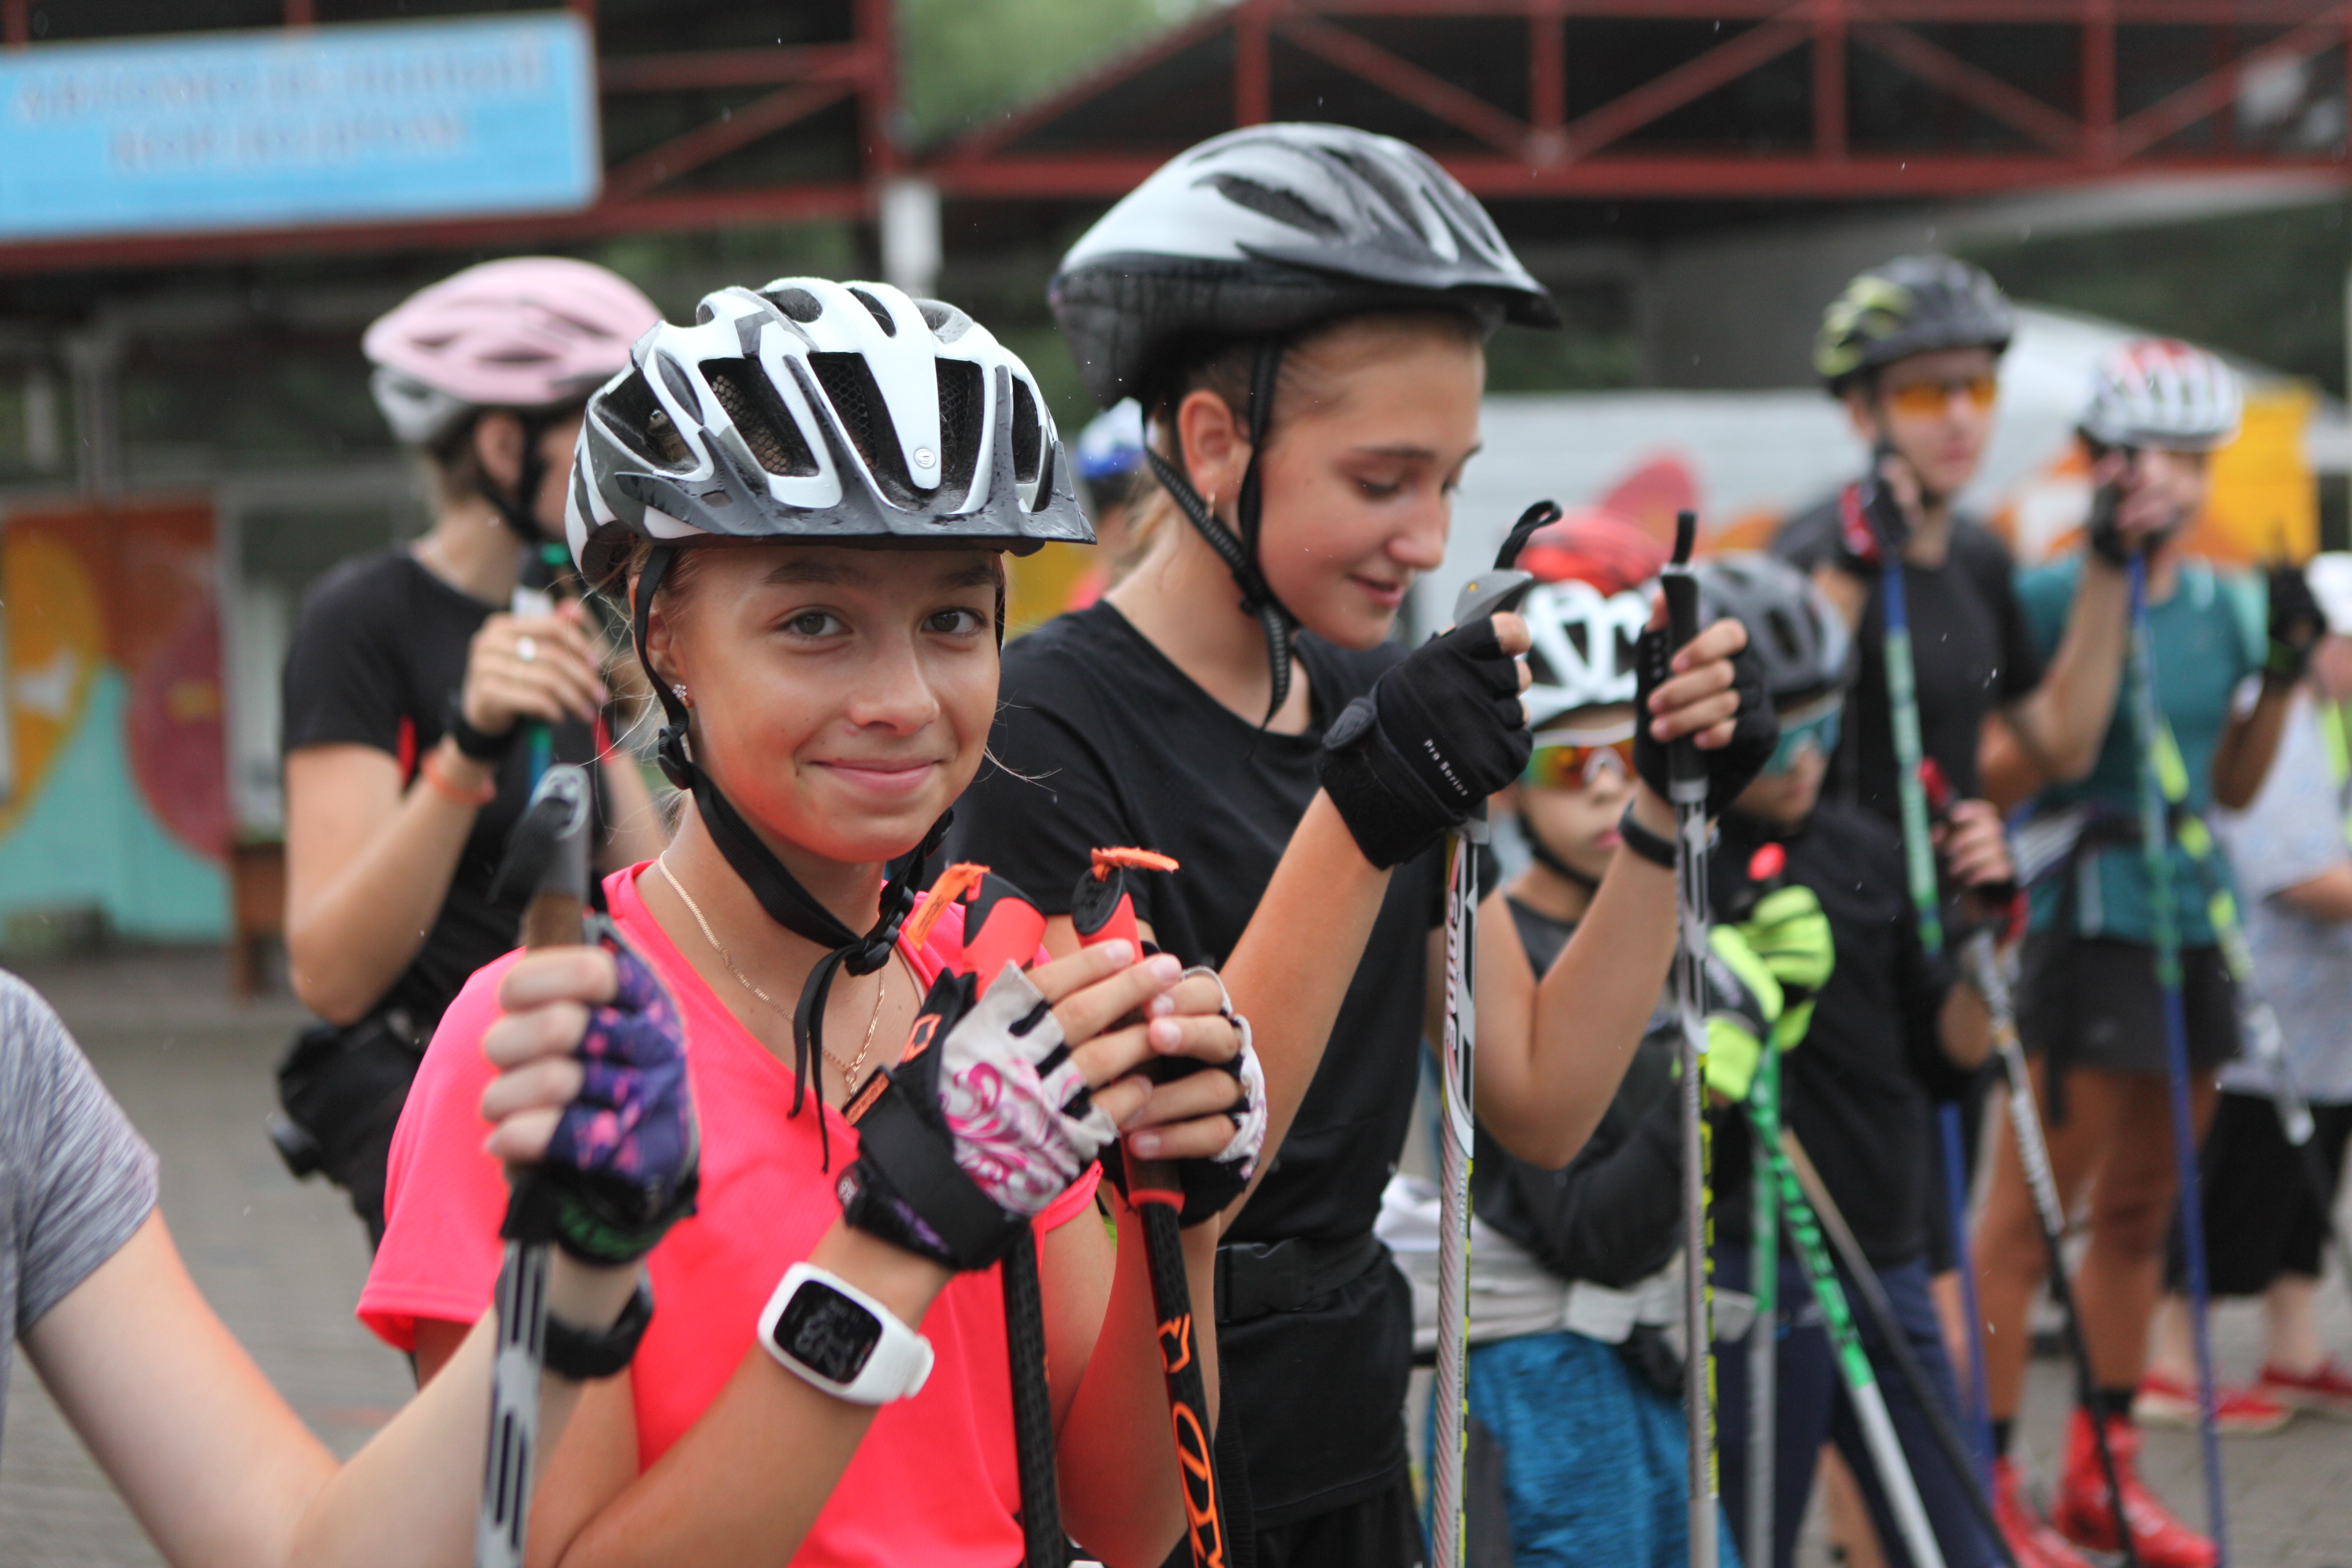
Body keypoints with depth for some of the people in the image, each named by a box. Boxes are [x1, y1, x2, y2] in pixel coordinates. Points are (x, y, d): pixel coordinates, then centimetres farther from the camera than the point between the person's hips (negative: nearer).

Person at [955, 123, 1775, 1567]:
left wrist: (1664, 809, -6)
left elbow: (1542, 1108, 4)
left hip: (1352, 1445, 7)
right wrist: (1356, 824, -30)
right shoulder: (1051, 726, -17)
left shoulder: (1384, 703, 5)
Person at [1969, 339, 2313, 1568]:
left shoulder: (2227, 603, 11)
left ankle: (2103, 1469, 23)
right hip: (2086, 921, -7)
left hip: (2188, 924, 7)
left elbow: (2231, 787, 17)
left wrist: (2283, 674, 4)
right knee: (2031, 1209, -5)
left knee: (2140, 1207, 13)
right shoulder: (2052, 593, -8)